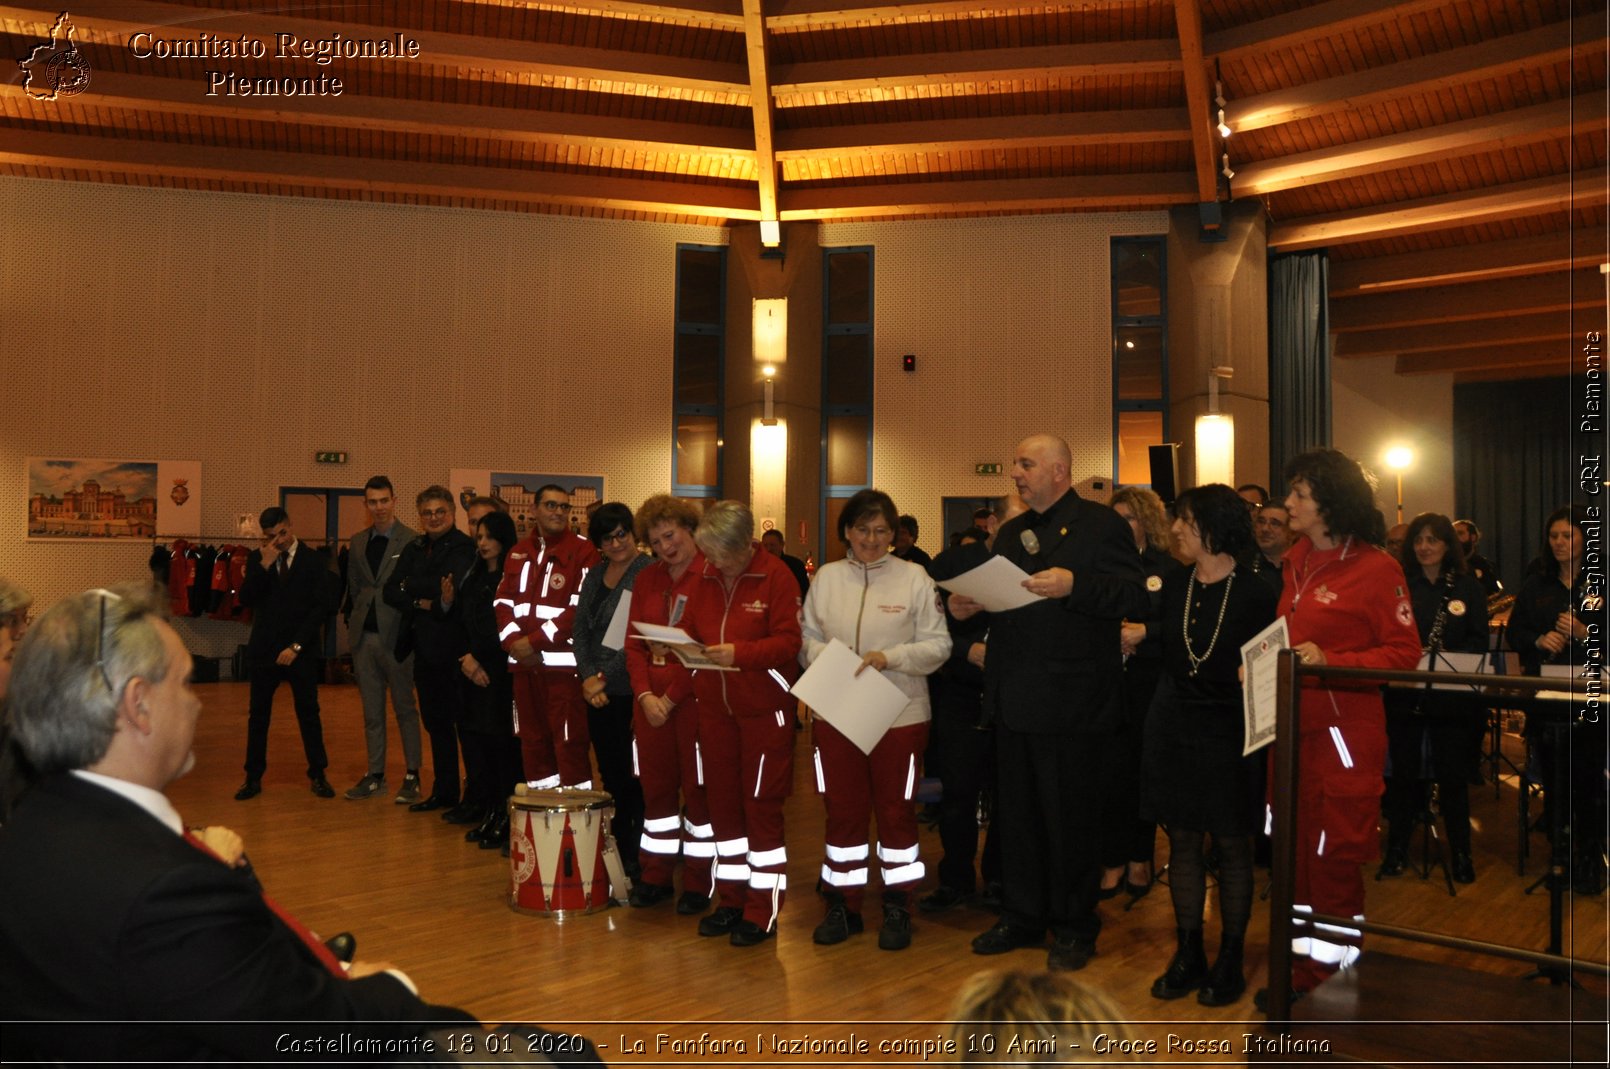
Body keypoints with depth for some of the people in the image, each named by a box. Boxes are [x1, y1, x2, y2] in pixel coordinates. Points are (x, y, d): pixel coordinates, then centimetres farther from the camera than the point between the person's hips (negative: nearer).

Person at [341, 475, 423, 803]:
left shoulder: (413, 541, -8)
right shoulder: (357, 542, 11)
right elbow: (353, 588, 17)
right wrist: (352, 623, 10)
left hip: (397, 636, -5)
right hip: (364, 637, 6)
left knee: (405, 708, 4)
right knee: (371, 711, 13)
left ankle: (412, 776, 13)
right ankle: (375, 774, 23)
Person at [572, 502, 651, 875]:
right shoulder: (594, 577, 15)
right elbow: (580, 629, 13)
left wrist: (607, 675, -11)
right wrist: (587, 675, -1)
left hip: (631, 691, -7)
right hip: (598, 692, 7)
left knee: (635, 780, -3)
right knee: (611, 777, 14)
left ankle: (638, 865, 6)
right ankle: (617, 856, 25)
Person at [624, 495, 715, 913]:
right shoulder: (646, 580, 12)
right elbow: (634, 644, 11)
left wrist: (672, 697, -12)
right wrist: (645, 695, -3)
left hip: (696, 698, -6)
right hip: (652, 700, 6)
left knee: (698, 788, 3)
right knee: (656, 787, 13)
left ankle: (700, 883, 16)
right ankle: (655, 877, 26)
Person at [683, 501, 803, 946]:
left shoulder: (776, 577, -10)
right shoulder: (705, 578, 7)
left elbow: (789, 641, -14)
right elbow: (691, 630, 11)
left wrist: (740, 652, -27)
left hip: (764, 709, -6)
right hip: (715, 707, 6)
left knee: (762, 806, 1)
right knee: (722, 802, 11)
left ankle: (763, 912, 11)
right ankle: (732, 900, 25)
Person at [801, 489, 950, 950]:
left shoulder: (914, 577, -3)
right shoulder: (826, 577, 6)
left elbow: (938, 645, -5)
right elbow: (807, 638, 10)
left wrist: (890, 658, -18)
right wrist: (822, 655, -11)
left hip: (899, 716, -2)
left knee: (895, 811, 8)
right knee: (842, 810, 10)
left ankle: (897, 908, 22)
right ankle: (843, 906, 24)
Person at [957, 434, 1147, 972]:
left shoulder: (1101, 524, -3)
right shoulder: (1010, 533, 18)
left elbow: (1134, 598, -13)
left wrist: (1073, 585, -25)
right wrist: (968, 604, 0)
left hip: (1071, 701, -7)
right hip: (1014, 699, 7)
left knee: (1071, 816, 4)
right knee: (1017, 813, 14)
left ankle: (1075, 927, 20)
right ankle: (1022, 917, 29)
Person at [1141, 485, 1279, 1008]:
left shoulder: (1256, 594, -9)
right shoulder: (1171, 585, 3)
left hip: (1230, 732, -4)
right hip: (1173, 728, 4)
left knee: (1232, 847, 8)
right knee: (1183, 842, 11)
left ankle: (1230, 959, 23)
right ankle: (1188, 954, 24)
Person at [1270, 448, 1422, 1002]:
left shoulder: (1376, 568, -9)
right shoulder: (1296, 561, 11)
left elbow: (1405, 652, -10)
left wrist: (1330, 661, -21)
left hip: (1346, 731, -6)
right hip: (1294, 724, 7)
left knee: (1334, 860, 1)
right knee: (1293, 853, 12)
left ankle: (1337, 973, 18)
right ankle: (1301, 968, 26)